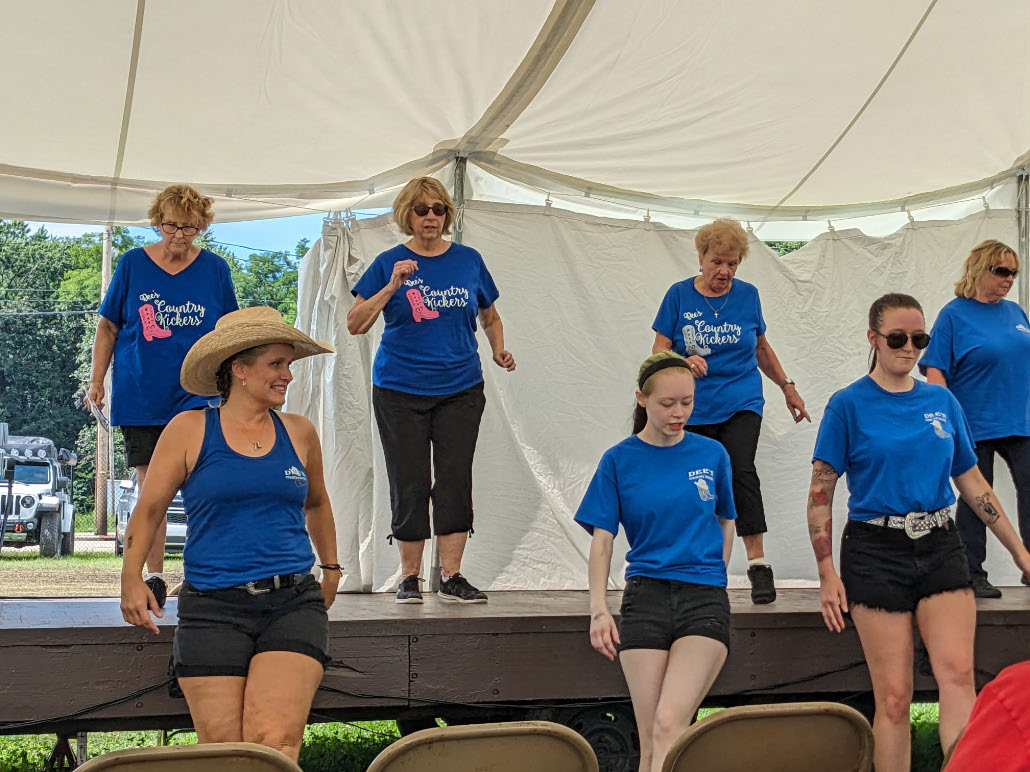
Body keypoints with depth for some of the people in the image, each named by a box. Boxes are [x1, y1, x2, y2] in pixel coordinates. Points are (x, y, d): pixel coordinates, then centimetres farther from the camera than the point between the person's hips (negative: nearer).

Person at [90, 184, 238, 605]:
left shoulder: (214, 269, 4)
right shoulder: (131, 264, 3)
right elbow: (108, 327, 9)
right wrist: (96, 379, 5)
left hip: (198, 394, 0)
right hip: (140, 397, 0)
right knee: (151, 487, 3)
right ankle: (154, 577, 14)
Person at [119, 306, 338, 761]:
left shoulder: (299, 433, 12)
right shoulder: (190, 430, 4)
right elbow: (149, 509, 5)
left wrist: (331, 568, 35)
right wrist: (132, 578, -7)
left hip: (293, 605, 2)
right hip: (213, 609, -1)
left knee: (275, 742, -17)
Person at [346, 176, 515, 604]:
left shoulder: (468, 260, 7)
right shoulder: (389, 263, 1)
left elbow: (489, 315, 21)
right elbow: (355, 324, -6)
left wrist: (499, 349, 2)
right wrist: (393, 286, -17)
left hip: (460, 389, 2)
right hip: (400, 390, -1)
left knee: (455, 480, -3)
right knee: (410, 484, 1)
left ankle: (451, 576, 4)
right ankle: (409, 577, 12)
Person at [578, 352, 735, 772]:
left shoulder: (712, 454, 6)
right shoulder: (619, 460, 3)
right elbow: (602, 539, 2)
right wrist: (599, 610, -7)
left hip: (705, 599, 0)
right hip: (645, 597, 0)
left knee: (669, 724, -19)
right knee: (649, 738, -1)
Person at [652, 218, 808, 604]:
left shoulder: (747, 295, 5)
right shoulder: (679, 295, -1)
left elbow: (761, 347, 19)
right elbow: (659, 352, -1)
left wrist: (787, 387, 22)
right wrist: (685, 361, -22)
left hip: (742, 402, 0)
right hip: (695, 409, 0)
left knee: (741, 472, -19)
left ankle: (758, 562, -16)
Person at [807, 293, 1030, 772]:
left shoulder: (943, 403, 10)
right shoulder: (849, 405, -1)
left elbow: (973, 484, 15)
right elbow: (820, 491, -3)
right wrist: (827, 574, -9)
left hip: (940, 550, 3)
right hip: (876, 553, -3)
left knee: (958, 675, -13)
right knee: (894, 697, -1)